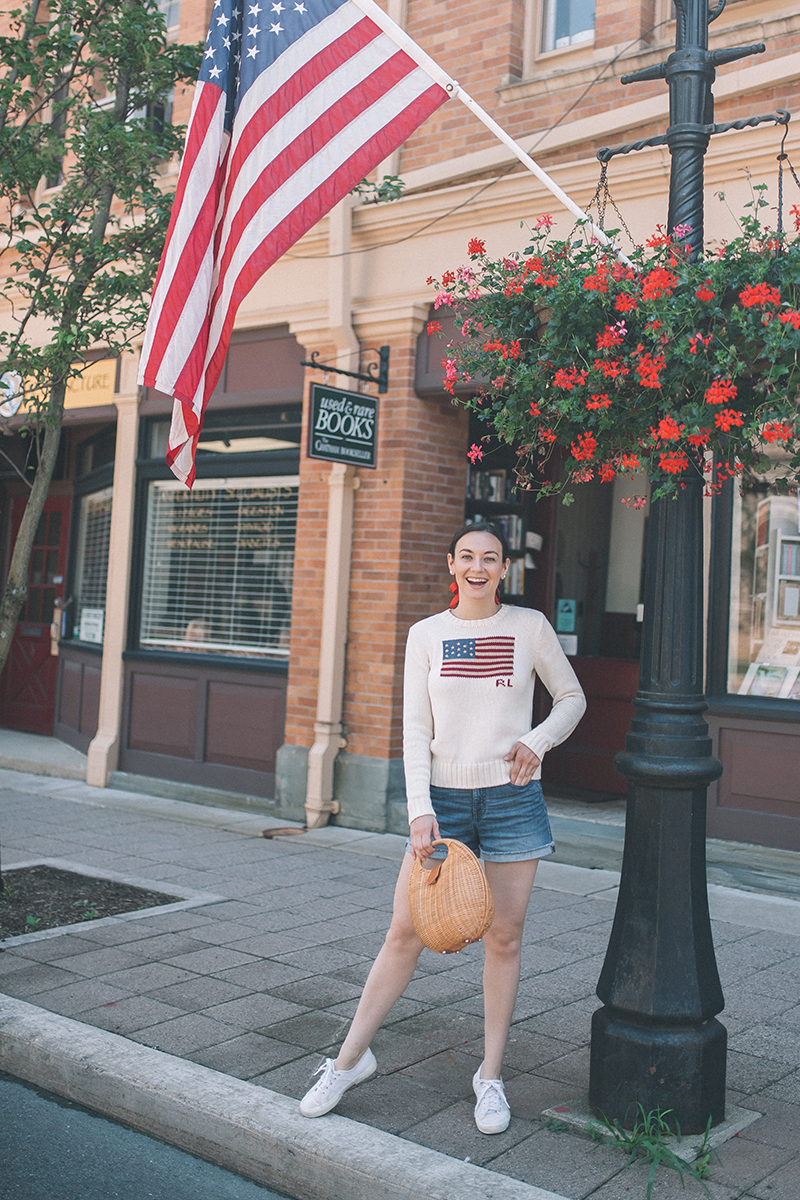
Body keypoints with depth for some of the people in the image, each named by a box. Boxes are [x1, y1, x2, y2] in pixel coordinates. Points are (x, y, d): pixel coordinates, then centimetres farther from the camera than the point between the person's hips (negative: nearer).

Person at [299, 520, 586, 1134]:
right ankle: (351, 1057, 18)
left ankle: (491, 1076, 20)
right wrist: (420, 810, -10)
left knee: (504, 937, 5)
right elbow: (415, 730, 0)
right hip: (443, 796, 1)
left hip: (512, 798, 0)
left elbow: (572, 698, 12)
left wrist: (538, 740, -7)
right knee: (406, 931, 2)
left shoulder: (530, 626, 1)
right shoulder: (427, 634, 3)